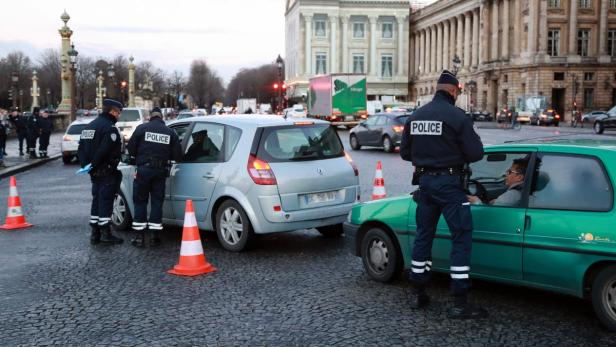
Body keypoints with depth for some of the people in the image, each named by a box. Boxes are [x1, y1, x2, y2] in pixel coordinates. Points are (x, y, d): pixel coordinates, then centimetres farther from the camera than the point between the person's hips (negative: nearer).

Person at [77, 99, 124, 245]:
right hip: (107, 172, -9)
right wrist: (94, 165, -17)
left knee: (96, 200, 14)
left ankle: (95, 234, 17)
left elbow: (81, 149, 16)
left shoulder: (89, 126, 16)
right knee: (106, 201, -5)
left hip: (95, 172, 9)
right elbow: (104, 150, -25)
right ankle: (106, 234, -2)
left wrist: (85, 165, 10)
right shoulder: (109, 127, -14)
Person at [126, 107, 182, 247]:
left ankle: (139, 236, 6)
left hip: (143, 169, -2)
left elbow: (131, 148, -4)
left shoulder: (142, 128, -2)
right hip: (161, 171, 2)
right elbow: (177, 155, 2)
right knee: (157, 202, 9)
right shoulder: (170, 132, 5)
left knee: (140, 201, 7)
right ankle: (154, 236, 9)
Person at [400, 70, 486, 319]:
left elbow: (405, 153, 12)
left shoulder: (415, 116, 6)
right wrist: (456, 152, 9)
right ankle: (459, 303, -3)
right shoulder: (456, 116, -12)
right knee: (461, 237, -1)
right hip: (449, 182, -6)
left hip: (424, 181, 6)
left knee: (423, 234, 16)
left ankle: (417, 294, 24)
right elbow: (475, 153, -12)